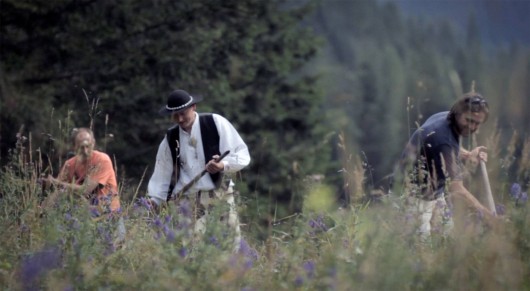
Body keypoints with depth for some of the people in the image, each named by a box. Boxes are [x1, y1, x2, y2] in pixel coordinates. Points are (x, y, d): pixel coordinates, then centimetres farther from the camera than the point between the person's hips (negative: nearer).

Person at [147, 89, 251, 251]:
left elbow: (242, 154, 0)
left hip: (219, 196, -1)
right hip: (187, 200, 2)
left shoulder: (216, 123, 2)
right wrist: (153, 201, 5)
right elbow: (161, 175, 16)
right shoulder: (170, 140, 11)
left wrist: (224, 165, -17)